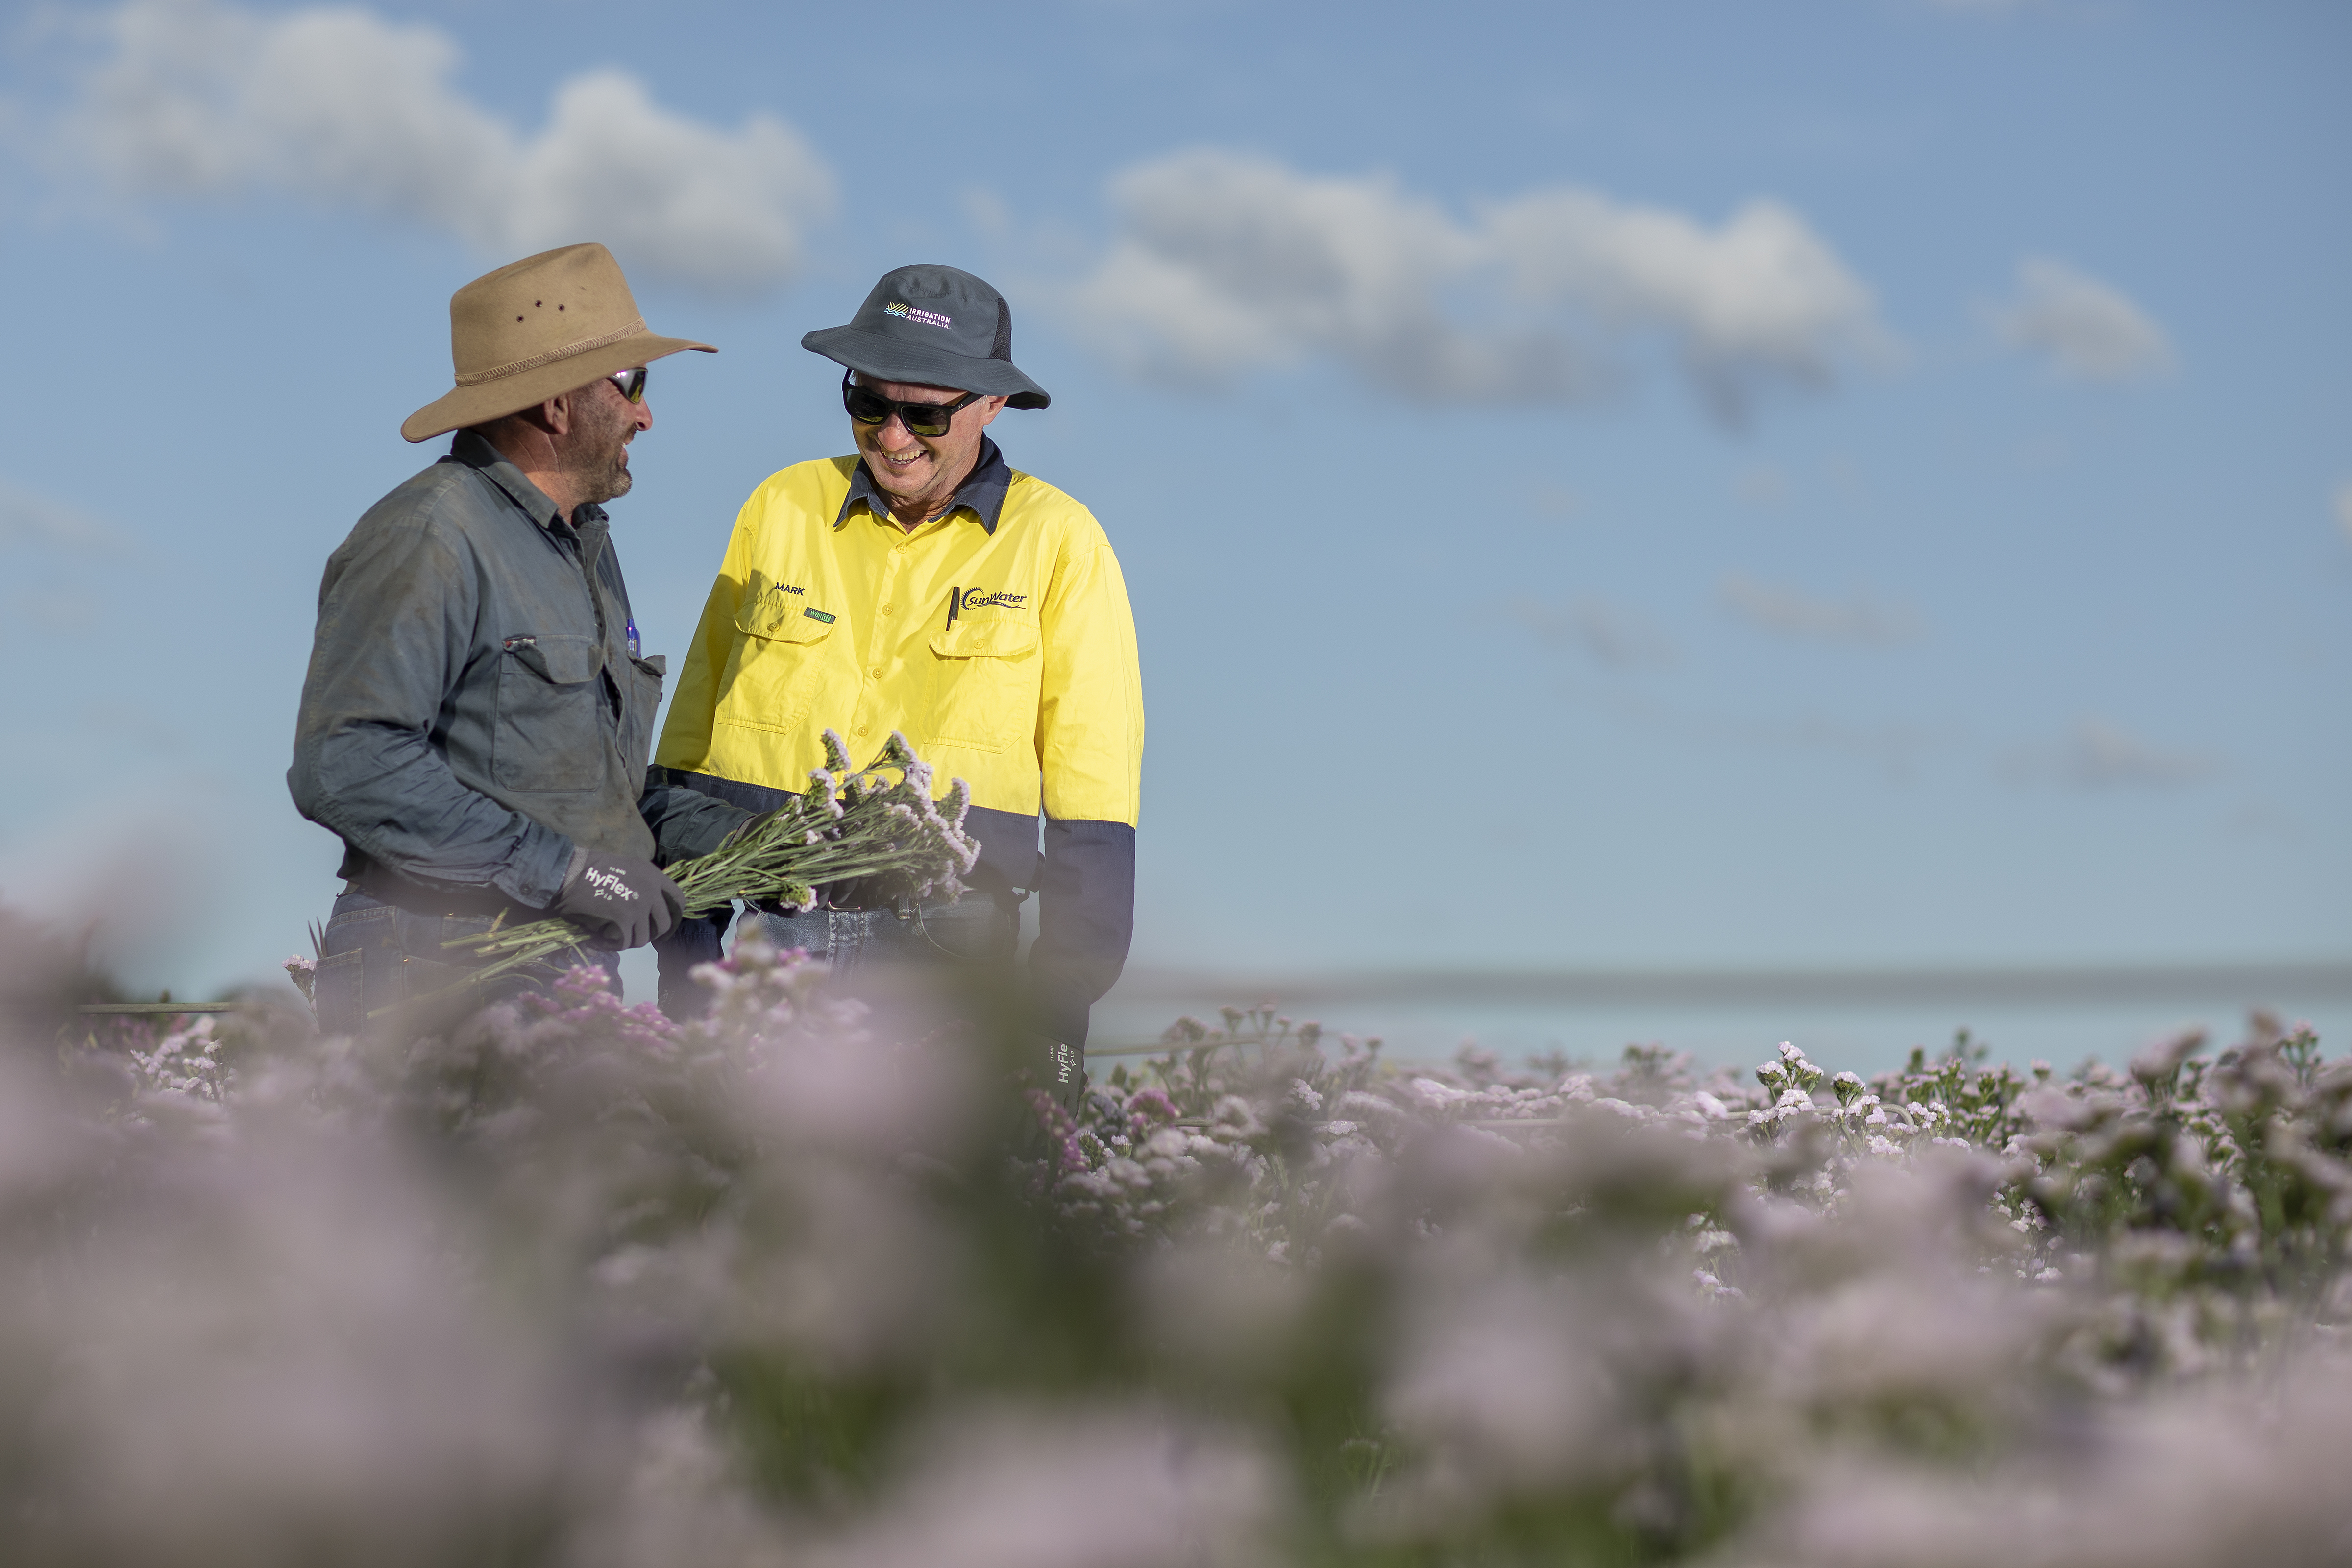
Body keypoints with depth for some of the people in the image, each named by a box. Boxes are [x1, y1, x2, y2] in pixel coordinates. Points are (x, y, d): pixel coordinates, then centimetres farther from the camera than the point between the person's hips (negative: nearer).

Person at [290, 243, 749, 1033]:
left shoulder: (584, 544, 21)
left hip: (568, 990, 9)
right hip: (435, 991, -8)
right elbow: (344, 765, -22)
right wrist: (565, 869, -21)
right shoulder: (429, 539, -11)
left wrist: (730, 838, 9)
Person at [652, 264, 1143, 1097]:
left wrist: (1060, 998, -5)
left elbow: (1091, 787, 1)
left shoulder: (1057, 541, 2)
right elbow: (692, 736, 14)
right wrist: (684, 944, 8)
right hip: (765, 933, 2)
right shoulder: (781, 507, 9)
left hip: (940, 961, -2)